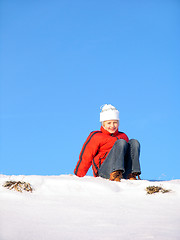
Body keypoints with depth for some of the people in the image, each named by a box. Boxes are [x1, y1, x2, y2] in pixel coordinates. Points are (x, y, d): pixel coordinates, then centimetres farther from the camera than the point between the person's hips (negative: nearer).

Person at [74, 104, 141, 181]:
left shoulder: (123, 136, 26)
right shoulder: (96, 136, 12)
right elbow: (85, 157, 6)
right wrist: (78, 176, -1)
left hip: (124, 173, 4)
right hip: (104, 171, -4)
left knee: (134, 142, -13)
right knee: (121, 142, -23)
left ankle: (132, 175, -29)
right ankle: (114, 174, -43)